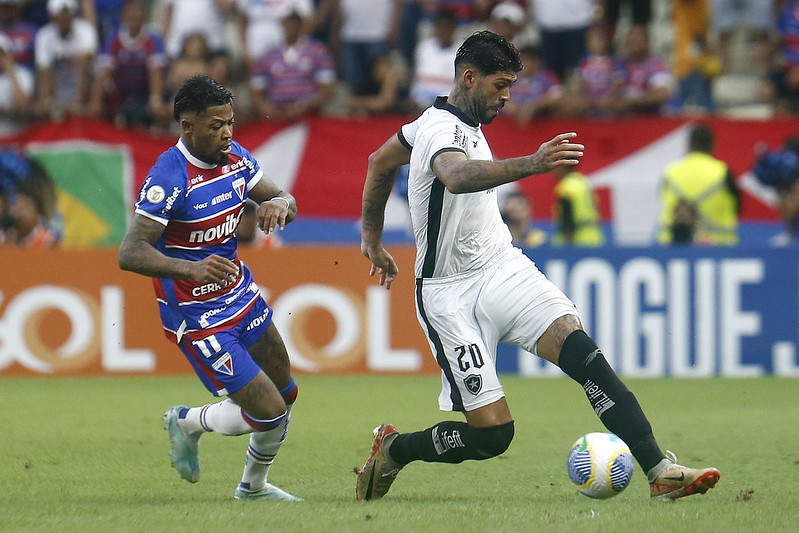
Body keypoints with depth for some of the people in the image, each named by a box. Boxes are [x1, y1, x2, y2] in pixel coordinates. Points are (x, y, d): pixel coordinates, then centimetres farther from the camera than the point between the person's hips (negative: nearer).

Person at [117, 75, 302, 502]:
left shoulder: (234, 156, -2)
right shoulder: (169, 178, -26)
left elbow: (286, 200, 8)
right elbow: (129, 254, -31)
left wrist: (279, 204, -17)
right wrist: (190, 268, -46)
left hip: (240, 293, 8)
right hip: (196, 317, -8)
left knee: (286, 394, 16)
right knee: (268, 412, -10)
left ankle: (254, 485, 39)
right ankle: (187, 423, 18)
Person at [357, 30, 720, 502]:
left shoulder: (459, 122, 13)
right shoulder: (441, 130, -16)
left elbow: (380, 162, 29)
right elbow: (457, 177, -42)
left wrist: (372, 239, 39)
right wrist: (531, 165, -56)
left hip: (504, 269, 8)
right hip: (452, 295, -8)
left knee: (580, 349, -19)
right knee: (492, 432, -12)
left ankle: (661, 472, -28)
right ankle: (393, 449, 17)